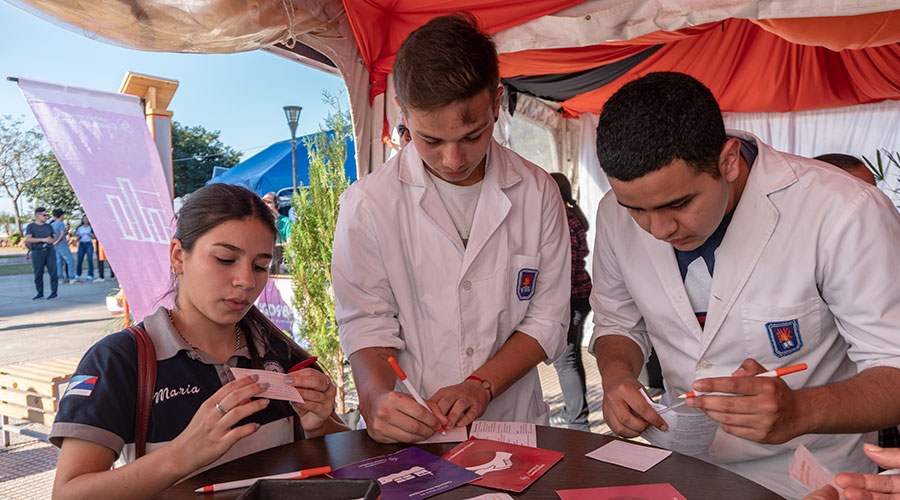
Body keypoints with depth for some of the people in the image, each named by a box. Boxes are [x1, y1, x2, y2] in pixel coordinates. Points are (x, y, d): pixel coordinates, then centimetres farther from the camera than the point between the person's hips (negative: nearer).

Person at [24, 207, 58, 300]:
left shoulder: (49, 226, 14)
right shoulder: (30, 226, 3)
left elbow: (54, 237, 14)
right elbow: (28, 239, -9)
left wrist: (52, 240, -11)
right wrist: (42, 240, -18)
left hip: (49, 251, 2)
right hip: (37, 252, -2)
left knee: (53, 271, -4)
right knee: (38, 274, 2)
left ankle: (54, 292, 2)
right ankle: (40, 293, 13)